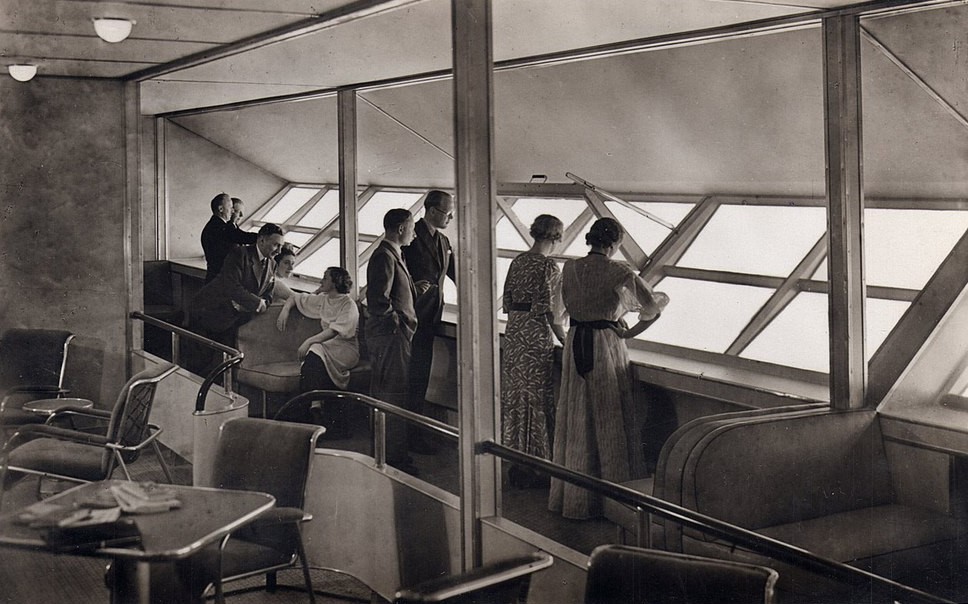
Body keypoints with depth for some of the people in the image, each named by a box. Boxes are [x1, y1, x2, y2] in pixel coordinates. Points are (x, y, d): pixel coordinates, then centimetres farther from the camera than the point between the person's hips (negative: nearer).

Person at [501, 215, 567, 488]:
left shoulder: (517, 261, 7)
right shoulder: (548, 267, -14)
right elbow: (550, 311, -15)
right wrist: (564, 339, -4)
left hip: (512, 333, 7)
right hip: (536, 336, -7)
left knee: (514, 396, 14)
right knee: (535, 399, 2)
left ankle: (513, 463, 24)